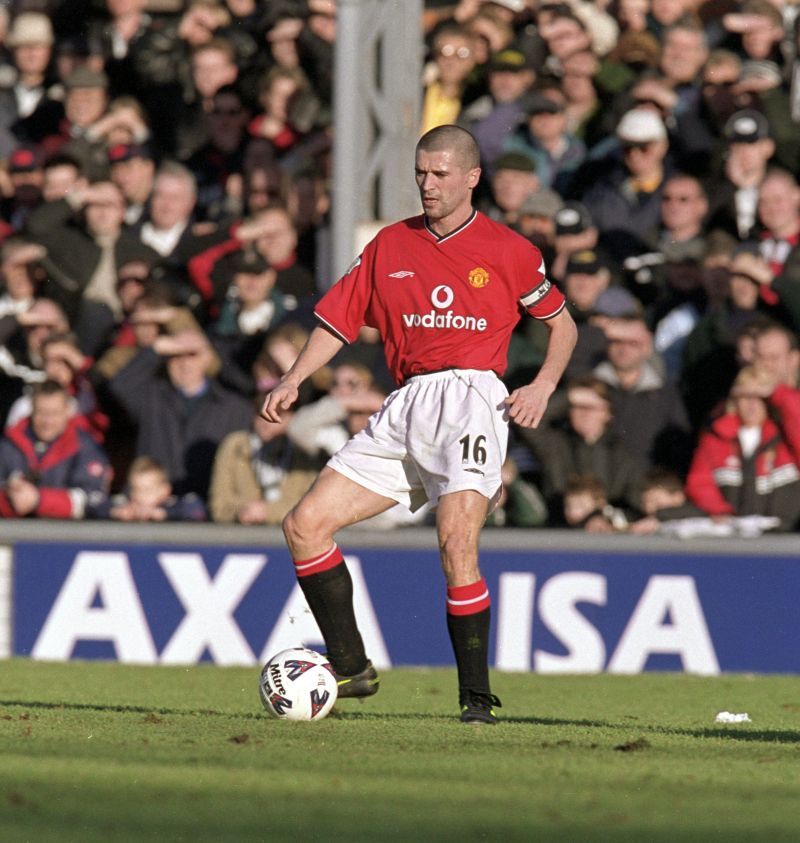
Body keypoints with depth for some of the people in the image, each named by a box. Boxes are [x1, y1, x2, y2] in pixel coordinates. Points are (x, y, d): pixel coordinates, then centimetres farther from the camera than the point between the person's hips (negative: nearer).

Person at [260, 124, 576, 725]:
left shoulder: (508, 251, 5)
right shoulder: (390, 246, 15)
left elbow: (562, 323, 15)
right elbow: (339, 320, 17)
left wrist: (542, 387, -1)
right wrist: (293, 381, 2)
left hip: (472, 396, -5)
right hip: (406, 406, 5)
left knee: (457, 539, -25)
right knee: (305, 525, -3)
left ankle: (477, 696, -17)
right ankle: (352, 668, 4)